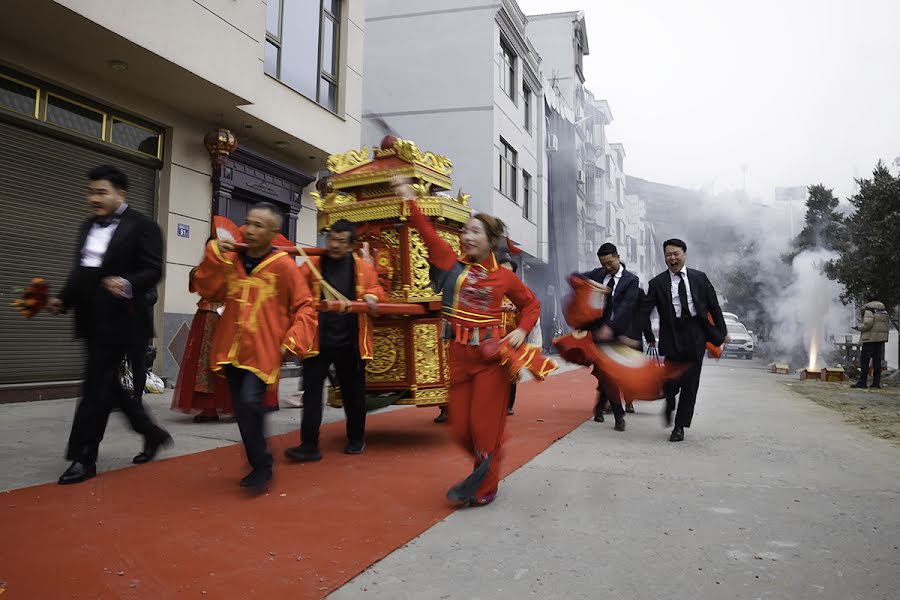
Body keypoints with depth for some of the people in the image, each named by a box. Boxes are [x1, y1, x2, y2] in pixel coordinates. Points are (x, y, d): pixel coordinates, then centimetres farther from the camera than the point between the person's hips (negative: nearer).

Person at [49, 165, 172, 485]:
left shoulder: (142, 226, -7)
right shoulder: (88, 226, 18)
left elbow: (153, 271, -15)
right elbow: (80, 271, 20)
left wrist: (127, 285, -33)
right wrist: (64, 299, 7)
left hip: (120, 323, -8)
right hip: (93, 323, 8)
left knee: (96, 388, -5)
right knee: (111, 385, 13)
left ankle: (84, 458, 6)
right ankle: (152, 434, 29)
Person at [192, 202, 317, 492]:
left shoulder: (283, 265, -7)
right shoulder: (231, 260, 6)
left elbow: (305, 307, -2)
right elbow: (207, 291, 0)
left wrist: (292, 342, -12)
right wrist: (214, 255, -9)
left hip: (263, 351, -5)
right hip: (232, 349, 5)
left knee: (250, 402, -21)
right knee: (242, 412, 11)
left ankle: (261, 466, -1)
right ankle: (259, 466, 29)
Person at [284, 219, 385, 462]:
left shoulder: (363, 268, 3)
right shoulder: (312, 265, 3)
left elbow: (376, 290, 10)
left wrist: (372, 296, -12)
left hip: (350, 341, 0)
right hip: (317, 339, 0)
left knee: (353, 391, 13)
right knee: (312, 389, -3)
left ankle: (356, 439, 32)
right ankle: (309, 445, 4)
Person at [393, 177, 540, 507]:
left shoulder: (504, 276, -1)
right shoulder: (452, 263, 3)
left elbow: (531, 304, 12)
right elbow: (427, 231, -4)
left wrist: (522, 331, -4)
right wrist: (409, 200, -13)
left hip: (491, 355, -3)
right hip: (458, 354, 3)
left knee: (485, 423, 2)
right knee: (460, 427, 9)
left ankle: (484, 487, 21)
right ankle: (488, 462, 39)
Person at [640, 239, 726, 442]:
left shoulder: (700, 278, 6)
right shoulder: (657, 283, 1)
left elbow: (714, 306, 10)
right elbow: (644, 311, -5)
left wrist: (722, 332, 9)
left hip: (696, 335, 1)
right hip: (672, 336, -1)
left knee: (690, 382, 4)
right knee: (671, 380, -4)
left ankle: (680, 426, 15)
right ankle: (669, 404, 31)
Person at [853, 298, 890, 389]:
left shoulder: (869, 311, -9)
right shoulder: (884, 312, 14)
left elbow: (867, 324, -19)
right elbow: (888, 325, 12)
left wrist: (859, 327, -3)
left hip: (870, 339, -7)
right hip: (881, 339, 7)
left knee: (864, 361, -5)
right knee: (877, 361, 10)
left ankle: (862, 382, -8)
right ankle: (876, 382, 9)